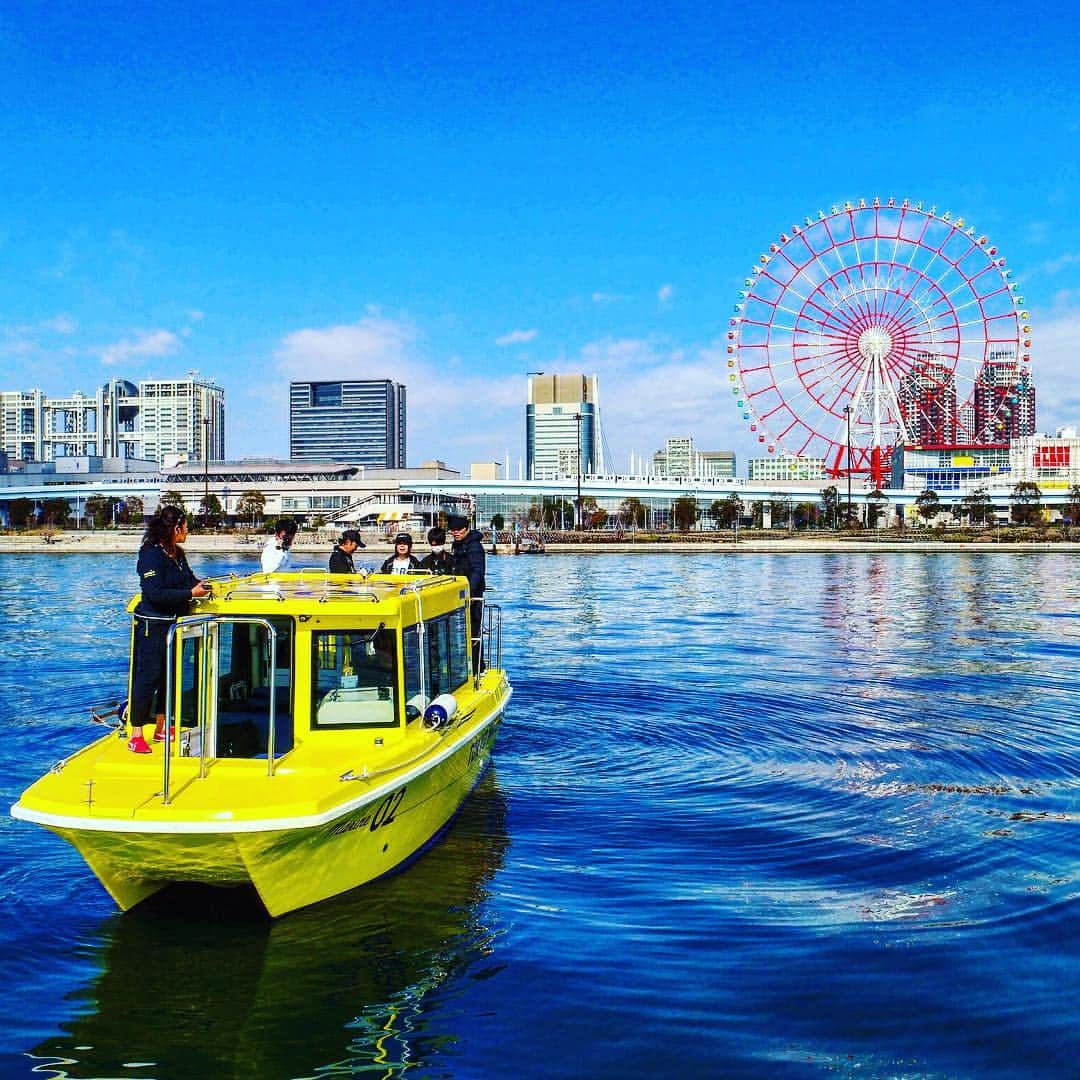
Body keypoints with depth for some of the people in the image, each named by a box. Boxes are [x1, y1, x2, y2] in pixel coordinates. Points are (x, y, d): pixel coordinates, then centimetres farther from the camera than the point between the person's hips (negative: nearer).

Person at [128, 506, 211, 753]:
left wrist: (200, 585, 3)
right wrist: (190, 593, -22)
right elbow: (155, 593, -24)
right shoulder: (152, 554, -17)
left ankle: (161, 729, 26)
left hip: (174, 624, 9)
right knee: (148, 677, -6)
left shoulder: (178, 553, 9)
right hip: (153, 626, -9)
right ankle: (136, 736, 1)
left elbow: (187, 578, 24)